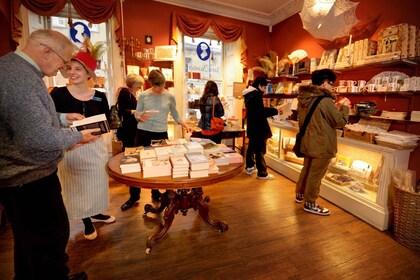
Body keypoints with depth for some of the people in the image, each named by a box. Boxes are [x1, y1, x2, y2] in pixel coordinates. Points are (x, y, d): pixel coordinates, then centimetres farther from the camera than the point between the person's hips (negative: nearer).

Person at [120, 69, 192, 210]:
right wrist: (140, 118, -19)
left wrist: (186, 126, -6)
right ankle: (133, 196, 19)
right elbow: (137, 115, 4)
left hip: (161, 133, 1)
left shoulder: (170, 97, 1)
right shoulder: (143, 95, -2)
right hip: (143, 132, 0)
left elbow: (175, 115, 8)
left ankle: (156, 193, 28)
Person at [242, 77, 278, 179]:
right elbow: (261, 112, -22)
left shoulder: (249, 94, 12)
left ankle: (249, 168, 28)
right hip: (258, 127, -10)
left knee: (251, 147, 17)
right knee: (260, 150, -4)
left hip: (252, 126, 10)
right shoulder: (256, 95, -18)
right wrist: (275, 111, -16)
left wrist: (272, 110, 8)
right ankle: (262, 173, 5)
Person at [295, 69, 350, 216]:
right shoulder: (325, 101, -22)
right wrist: (345, 107, 1)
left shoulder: (304, 99, 4)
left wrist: (335, 108, 14)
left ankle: (300, 194, 38)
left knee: (307, 169, 23)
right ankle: (310, 204, 19)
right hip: (322, 145, -8)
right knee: (316, 174, 4)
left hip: (308, 142, 8)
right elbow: (340, 122, -13)